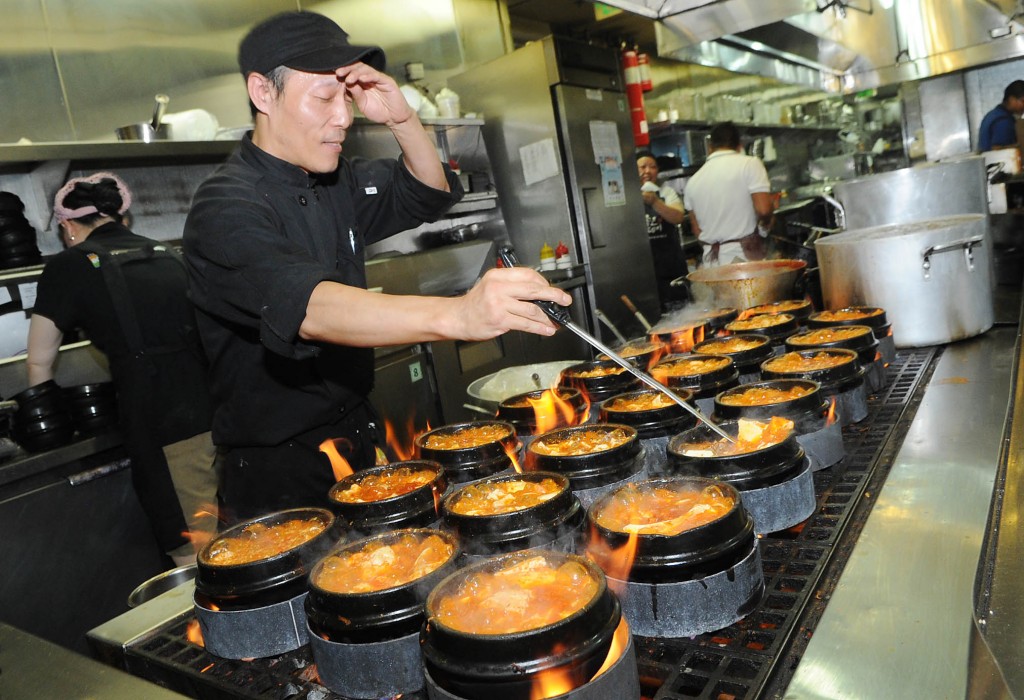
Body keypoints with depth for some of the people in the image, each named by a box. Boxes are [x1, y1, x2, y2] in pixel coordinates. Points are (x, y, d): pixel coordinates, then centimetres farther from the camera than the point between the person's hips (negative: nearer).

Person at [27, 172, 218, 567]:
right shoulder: (165, 254, 18)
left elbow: (40, 361, 14)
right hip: (224, 410, 5)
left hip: (166, 425, -5)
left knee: (196, 559, 4)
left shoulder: (70, 267, 6)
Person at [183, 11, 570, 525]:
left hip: (357, 440, 8)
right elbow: (307, 307, -38)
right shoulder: (226, 208, -21)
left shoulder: (335, 182, 6)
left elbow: (427, 194, 13)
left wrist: (402, 119, -8)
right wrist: (455, 315, -54)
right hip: (277, 475, -7)